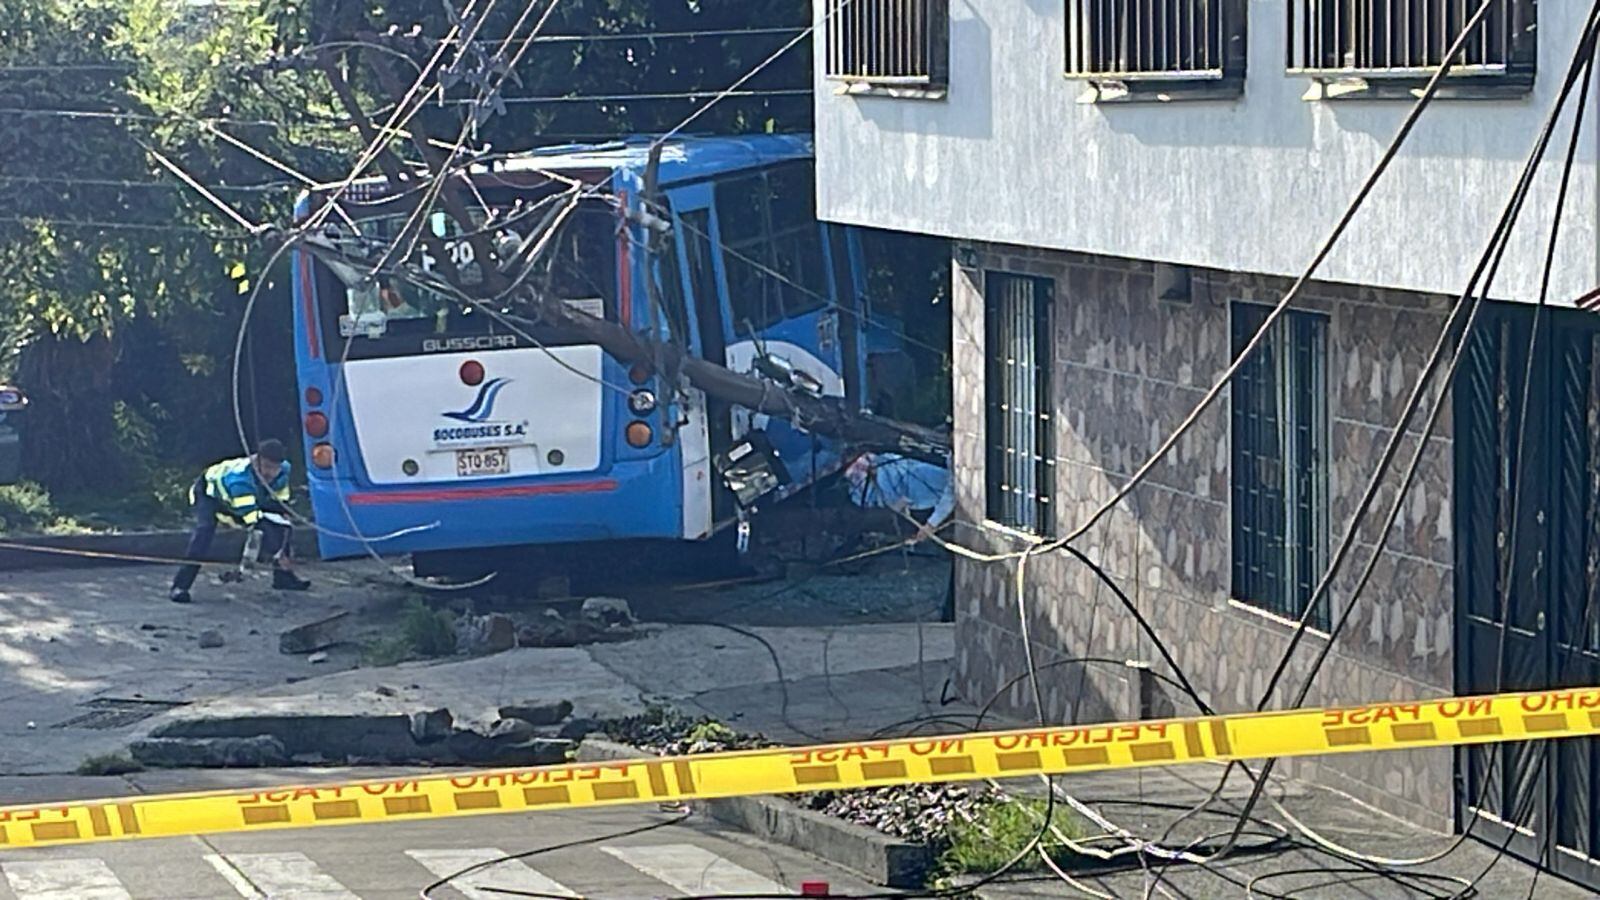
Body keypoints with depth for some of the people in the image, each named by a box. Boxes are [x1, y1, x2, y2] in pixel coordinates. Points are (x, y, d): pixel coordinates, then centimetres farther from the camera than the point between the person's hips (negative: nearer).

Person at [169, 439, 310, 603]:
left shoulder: (283, 470, -24)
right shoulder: (239, 477, -46)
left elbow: (281, 504, -2)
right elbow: (252, 519, -49)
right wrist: (277, 553, -53)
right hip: (210, 493, -6)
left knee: (281, 527, -5)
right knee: (204, 530, -31)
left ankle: (283, 576, 14)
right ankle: (180, 586, -32)